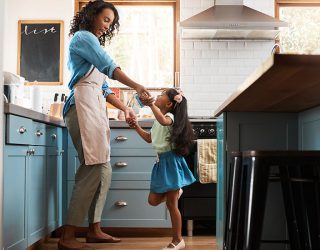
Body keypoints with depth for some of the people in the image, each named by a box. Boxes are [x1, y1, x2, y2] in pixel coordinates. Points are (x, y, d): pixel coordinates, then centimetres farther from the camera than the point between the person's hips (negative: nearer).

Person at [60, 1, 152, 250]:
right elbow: (109, 66, -13)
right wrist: (136, 86, -18)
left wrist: (125, 109, 15)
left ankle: (95, 229, 12)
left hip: (97, 107, 10)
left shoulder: (94, 45, 29)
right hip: (84, 105, -10)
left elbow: (104, 88, 24)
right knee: (93, 170, -17)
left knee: (104, 171, 6)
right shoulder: (83, 37, 2)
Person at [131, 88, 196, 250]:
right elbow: (149, 138, 26)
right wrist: (137, 127, 15)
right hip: (161, 161, 9)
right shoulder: (158, 120, 17)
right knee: (153, 200, 8)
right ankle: (175, 192, 33)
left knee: (171, 204, -2)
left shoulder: (170, 116, -11)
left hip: (170, 161, -8)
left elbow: (164, 121, -38)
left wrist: (151, 104, -35)